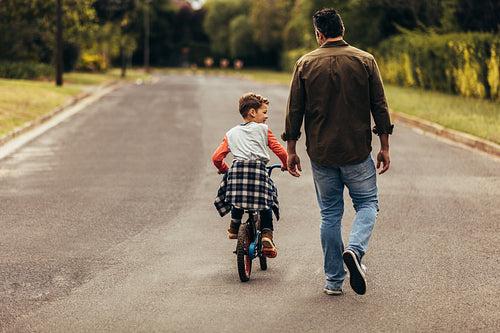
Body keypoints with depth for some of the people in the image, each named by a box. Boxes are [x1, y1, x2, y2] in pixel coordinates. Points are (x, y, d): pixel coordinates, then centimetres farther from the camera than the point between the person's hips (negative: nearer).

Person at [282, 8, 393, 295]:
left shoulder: (305, 64, 0)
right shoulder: (365, 61, -2)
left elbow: (294, 110, 0)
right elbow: (380, 107, -2)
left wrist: (291, 150, 8)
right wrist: (385, 147, 4)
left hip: (321, 153, 1)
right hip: (357, 152, -1)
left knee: (330, 214, 11)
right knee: (367, 204, 13)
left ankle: (334, 281, 12)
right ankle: (355, 249, -15)